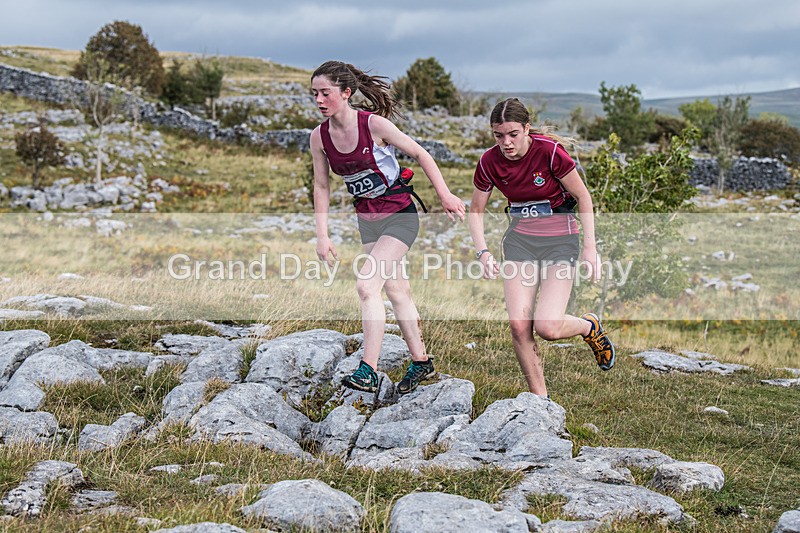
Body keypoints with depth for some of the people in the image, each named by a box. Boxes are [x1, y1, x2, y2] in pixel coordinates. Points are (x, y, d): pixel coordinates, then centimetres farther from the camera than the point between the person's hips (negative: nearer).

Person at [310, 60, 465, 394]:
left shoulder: (374, 124, -20)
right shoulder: (319, 137, -5)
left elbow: (420, 154, -10)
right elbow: (321, 187, 4)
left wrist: (445, 196, -8)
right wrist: (322, 235, 0)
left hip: (399, 215, -6)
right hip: (367, 219, 6)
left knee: (367, 285, -19)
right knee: (396, 290, 14)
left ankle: (368, 372, -17)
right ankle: (421, 362, 30)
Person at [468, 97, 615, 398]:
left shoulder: (549, 151, -18)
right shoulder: (489, 162, -6)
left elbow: (583, 196, -7)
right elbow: (476, 210, 7)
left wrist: (590, 247, -12)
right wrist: (482, 252, -8)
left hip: (560, 238, -4)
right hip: (519, 239, 4)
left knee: (548, 328, -15)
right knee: (518, 325, -9)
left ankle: (589, 327, 20)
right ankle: (540, 398, 8)